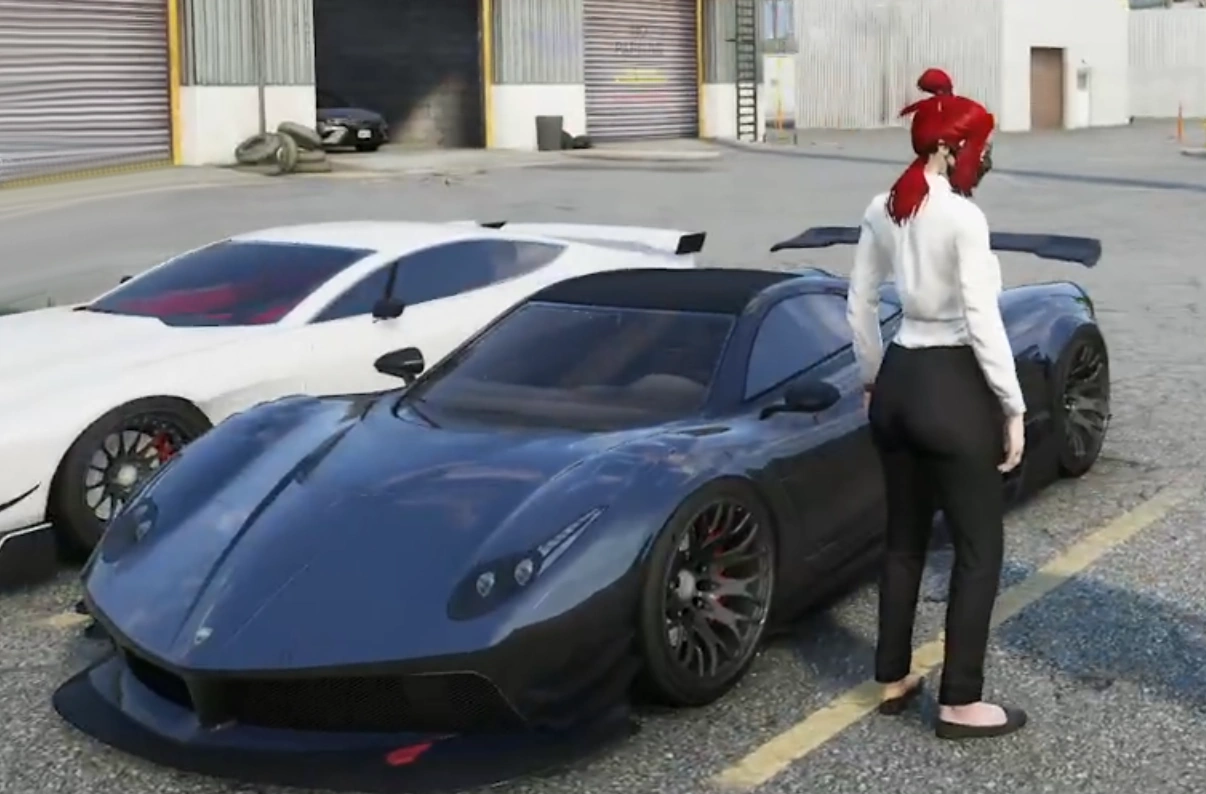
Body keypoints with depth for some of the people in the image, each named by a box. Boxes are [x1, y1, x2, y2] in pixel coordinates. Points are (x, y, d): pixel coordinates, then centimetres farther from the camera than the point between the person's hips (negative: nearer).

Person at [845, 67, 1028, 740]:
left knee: (905, 539, 18)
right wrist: (1013, 407, -11)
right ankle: (960, 702, 9)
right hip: (953, 388, -8)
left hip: (898, 382, 8)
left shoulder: (883, 211, 6)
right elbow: (982, 322, -18)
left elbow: (860, 305, 12)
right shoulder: (963, 218, -17)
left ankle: (893, 679, 27)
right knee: (981, 547, 4)